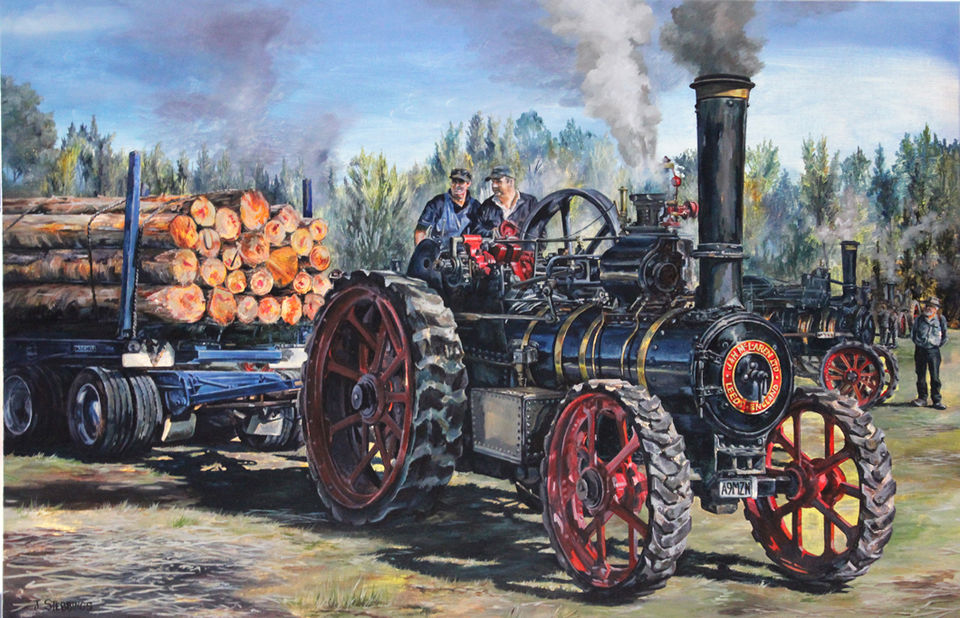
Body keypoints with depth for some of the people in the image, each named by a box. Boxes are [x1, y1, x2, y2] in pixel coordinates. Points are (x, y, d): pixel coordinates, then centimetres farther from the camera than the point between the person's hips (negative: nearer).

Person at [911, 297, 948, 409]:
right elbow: (913, 333, 17)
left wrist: (939, 344, 7)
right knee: (921, 376, 6)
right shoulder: (919, 319, 5)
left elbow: (944, 336, 10)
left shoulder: (941, 319, 0)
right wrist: (917, 342, 10)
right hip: (920, 350, 2)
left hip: (933, 350, -2)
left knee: (935, 377, -5)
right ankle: (922, 398, 15)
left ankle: (937, 400, -1)